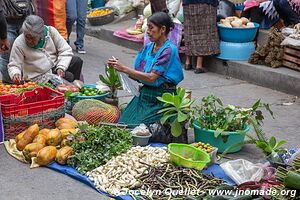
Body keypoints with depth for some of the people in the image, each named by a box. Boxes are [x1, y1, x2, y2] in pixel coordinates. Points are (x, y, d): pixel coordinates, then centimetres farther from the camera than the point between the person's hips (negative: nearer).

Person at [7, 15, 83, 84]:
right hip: (40, 77, -4)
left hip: (55, 67, 4)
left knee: (77, 61, -22)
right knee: (69, 77, -28)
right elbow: (13, 66, -6)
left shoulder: (50, 31, -7)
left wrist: (61, 67, -19)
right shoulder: (18, 44, -12)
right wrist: (15, 74, -30)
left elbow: (65, 50, -4)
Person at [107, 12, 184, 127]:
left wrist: (124, 69, -19)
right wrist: (118, 67, -5)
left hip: (161, 100, -6)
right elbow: (137, 76, 10)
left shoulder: (169, 50, -12)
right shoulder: (148, 47, 10)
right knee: (122, 124, -13)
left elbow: (151, 78, -20)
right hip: (144, 94, 6)